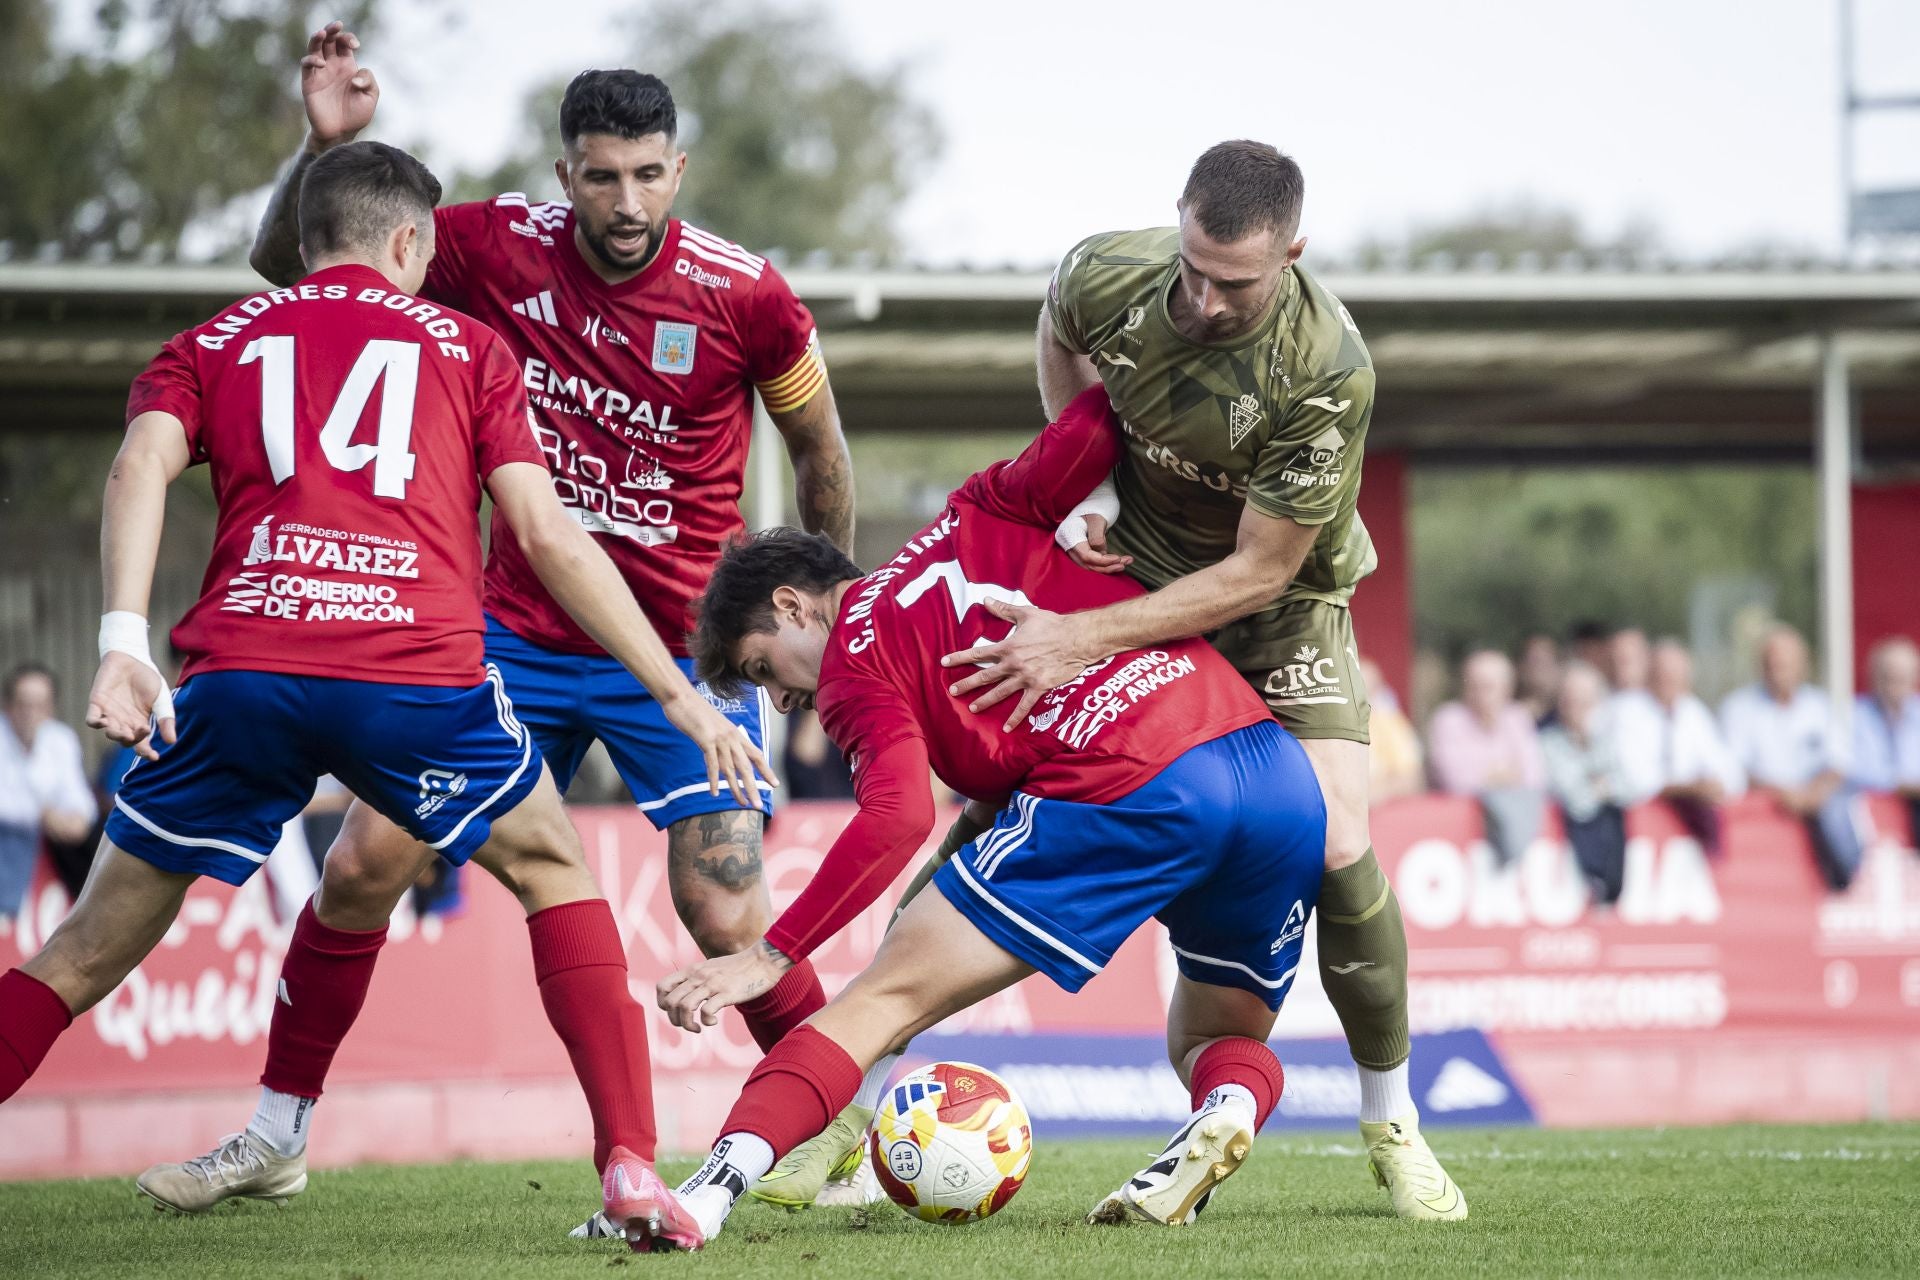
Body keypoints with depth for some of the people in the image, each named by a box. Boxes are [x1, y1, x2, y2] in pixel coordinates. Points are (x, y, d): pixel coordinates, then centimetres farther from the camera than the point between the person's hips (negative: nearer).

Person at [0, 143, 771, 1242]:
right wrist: (679, 694, 16)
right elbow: (547, 534, 13)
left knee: (95, 947, 14)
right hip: (420, 674, -1)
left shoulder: (214, 343, 24)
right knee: (555, 871, 23)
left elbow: (143, 463, 3)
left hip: (239, 675, 1)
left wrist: (124, 642, -9)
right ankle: (630, 1164, 10)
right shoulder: (465, 344, 22)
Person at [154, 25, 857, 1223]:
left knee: (730, 922, -12)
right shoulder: (501, 248, -8)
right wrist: (325, 146, -17)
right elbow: (288, 261, 1)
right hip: (519, 634, 3)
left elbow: (821, 451, 4)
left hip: (682, 655, -3)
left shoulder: (745, 295, -14)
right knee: (364, 863, -3)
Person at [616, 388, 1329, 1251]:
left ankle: (711, 1192, -17)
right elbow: (1096, 425, 12)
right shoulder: (974, 520, 26)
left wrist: (771, 957, -6)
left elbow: (898, 819, -6)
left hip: (1127, 798, -6)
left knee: (884, 999, 0)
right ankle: (1227, 1107, -10)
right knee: (1218, 1036, 26)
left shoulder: (851, 666, 10)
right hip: (1284, 779, 6)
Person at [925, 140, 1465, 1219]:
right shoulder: (1104, 276, -22)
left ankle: (1393, 1123, 7)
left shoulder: (1329, 372, -33)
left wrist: (1083, 642, -34)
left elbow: (1257, 572, -29)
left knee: (1336, 850, -16)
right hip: (1130, 562, 2)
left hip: (1280, 610, -2)